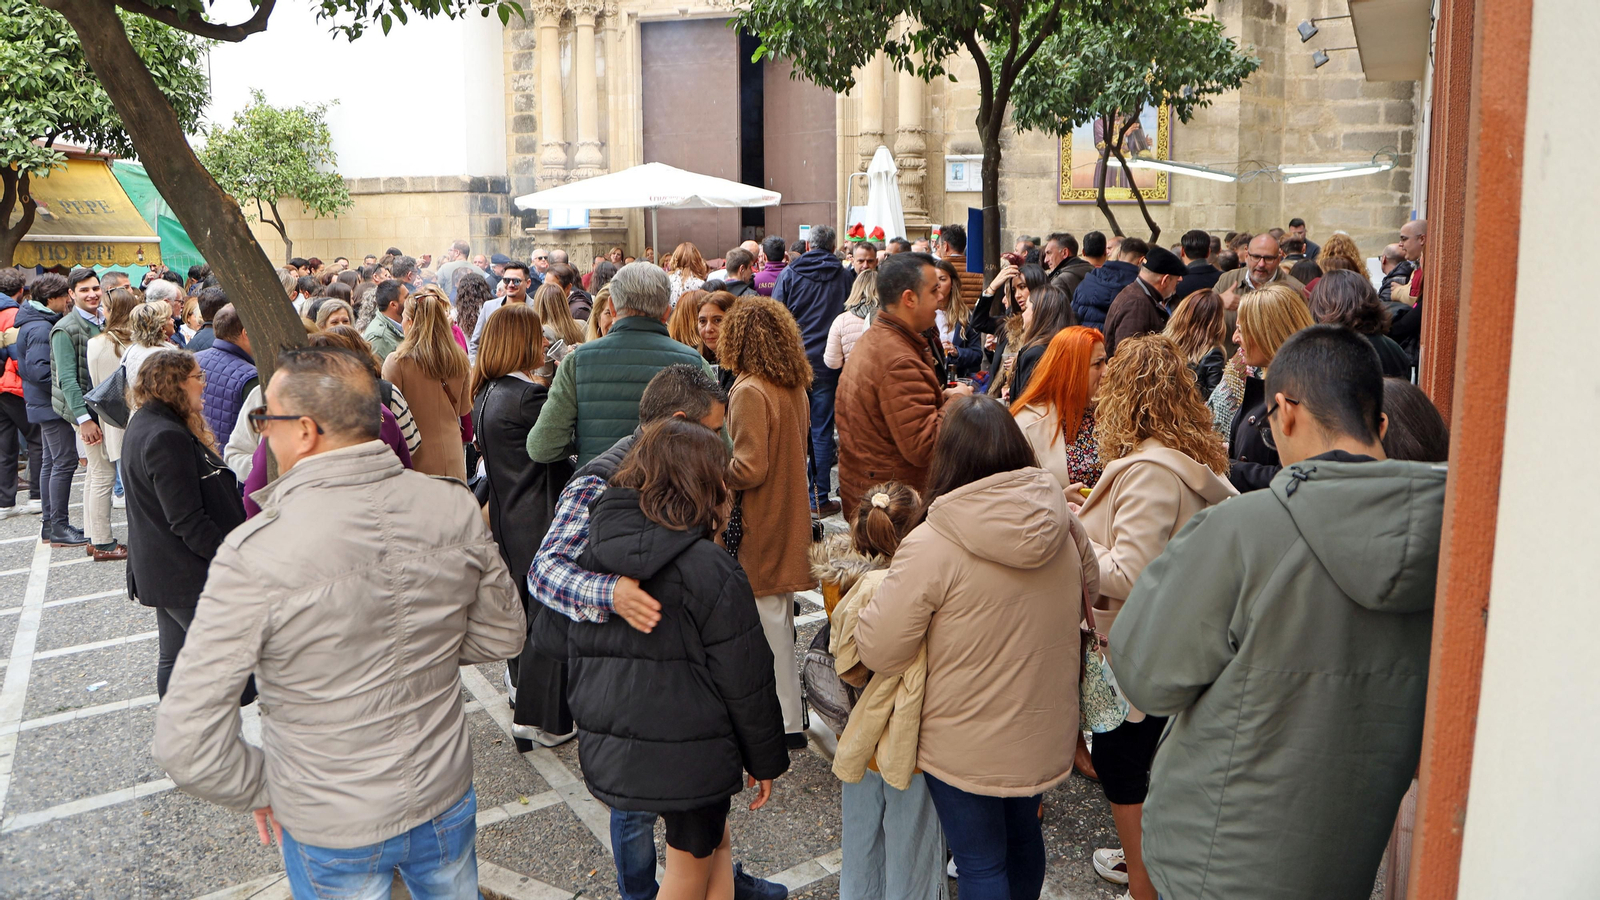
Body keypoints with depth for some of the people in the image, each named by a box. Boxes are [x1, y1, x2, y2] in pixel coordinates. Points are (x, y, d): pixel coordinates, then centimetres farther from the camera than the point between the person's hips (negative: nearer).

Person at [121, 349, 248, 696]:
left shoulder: (143, 424, 11)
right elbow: (187, 520, -24)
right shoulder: (167, 438, -22)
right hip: (188, 576, -10)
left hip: (159, 572, 10)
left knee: (173, 656, 18)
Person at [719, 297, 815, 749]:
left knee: (768, 616, 1)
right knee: (780, 617, 18)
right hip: (789, 517, 9)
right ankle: (789, 707, 31)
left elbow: (749, 468, -22)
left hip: (758, 525, -8)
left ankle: (787, 721, 10)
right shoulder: (794, 387, 6)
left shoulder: (750, 391, -19)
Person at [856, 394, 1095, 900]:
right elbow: (1087, 592, 13)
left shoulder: (931, 546, -25)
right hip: (1045, 734, 6)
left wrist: (882, 592, -3)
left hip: (967, 749, -6)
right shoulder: (1064, 525, -7)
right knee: (1023, 837, 27)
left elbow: (878, 653, -21)